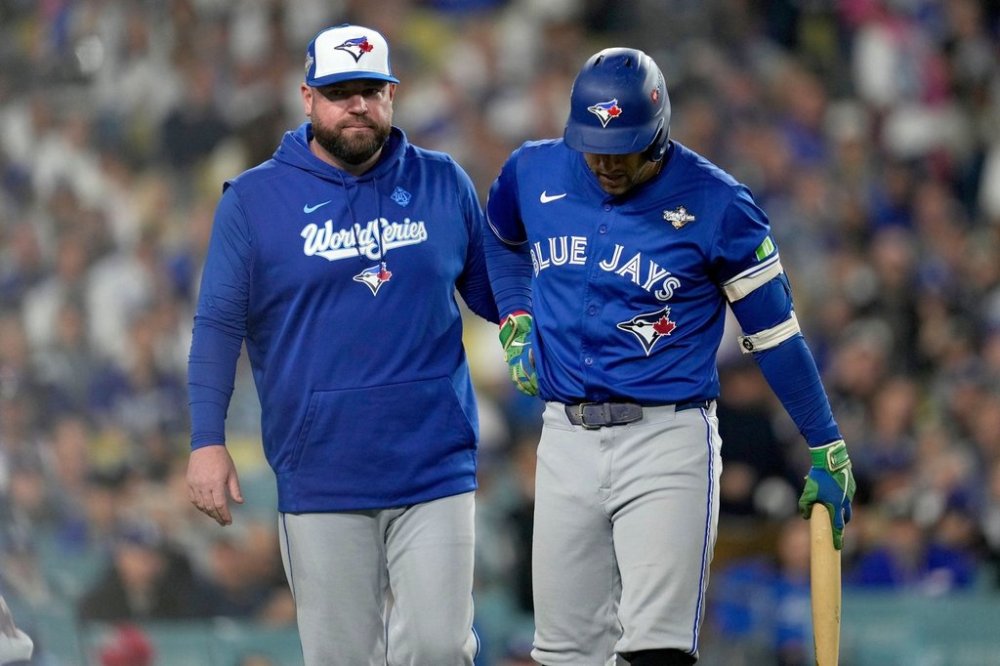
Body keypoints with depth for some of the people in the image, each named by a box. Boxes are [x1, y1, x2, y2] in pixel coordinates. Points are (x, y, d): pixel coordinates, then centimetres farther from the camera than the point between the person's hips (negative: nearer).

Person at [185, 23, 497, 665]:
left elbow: (495, 292, 20)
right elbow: (219, 327, 1)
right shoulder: (254, 199, 3)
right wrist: (207, 442, -8)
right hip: (320, 483, -1)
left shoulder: (444, 185, 8)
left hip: (435, 468, 1)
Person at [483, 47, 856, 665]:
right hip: (567, 436, 4)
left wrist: (827, 448, 2)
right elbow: (502, 240, 28)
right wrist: (515, 324, 12)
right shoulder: (534, 172, 3)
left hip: (668, 437, -4)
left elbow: (775, 331, -1)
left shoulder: (716, 204, -8)